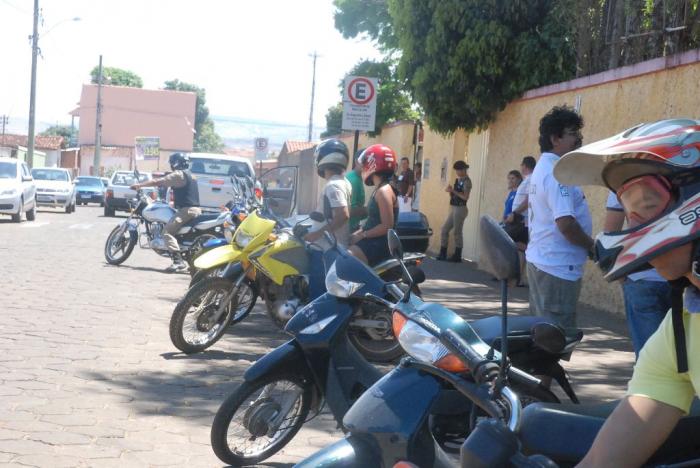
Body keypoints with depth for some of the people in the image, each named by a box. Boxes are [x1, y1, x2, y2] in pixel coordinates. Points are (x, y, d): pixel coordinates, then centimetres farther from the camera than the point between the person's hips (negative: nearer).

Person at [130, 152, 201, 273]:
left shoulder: (178, 174, -9)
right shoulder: (189, 174, 21)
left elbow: (157, 182, -12)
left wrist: (139, 185, -5)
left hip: (187, 209, -10)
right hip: (195, 208, 10)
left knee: (168, 231, -17)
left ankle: (178, 261, -30)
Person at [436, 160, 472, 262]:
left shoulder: (466, 181, -10)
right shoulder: (457, 180, 15)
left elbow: (465, 197, -19)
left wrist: (453, 191, -20)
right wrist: (450, 191, -3)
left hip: (460, 209, -9)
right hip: (453, 208, 9)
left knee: (457, 232, -3)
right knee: (444, 230, 7)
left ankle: (457, 256, 5)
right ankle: (443, 254, 13)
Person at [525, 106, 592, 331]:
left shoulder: (542, 168, 14)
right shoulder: (557, 173, -19)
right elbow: (565, 223, -27)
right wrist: (593, 247, -10)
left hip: (539, 260, 10)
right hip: (558, 267, -10)